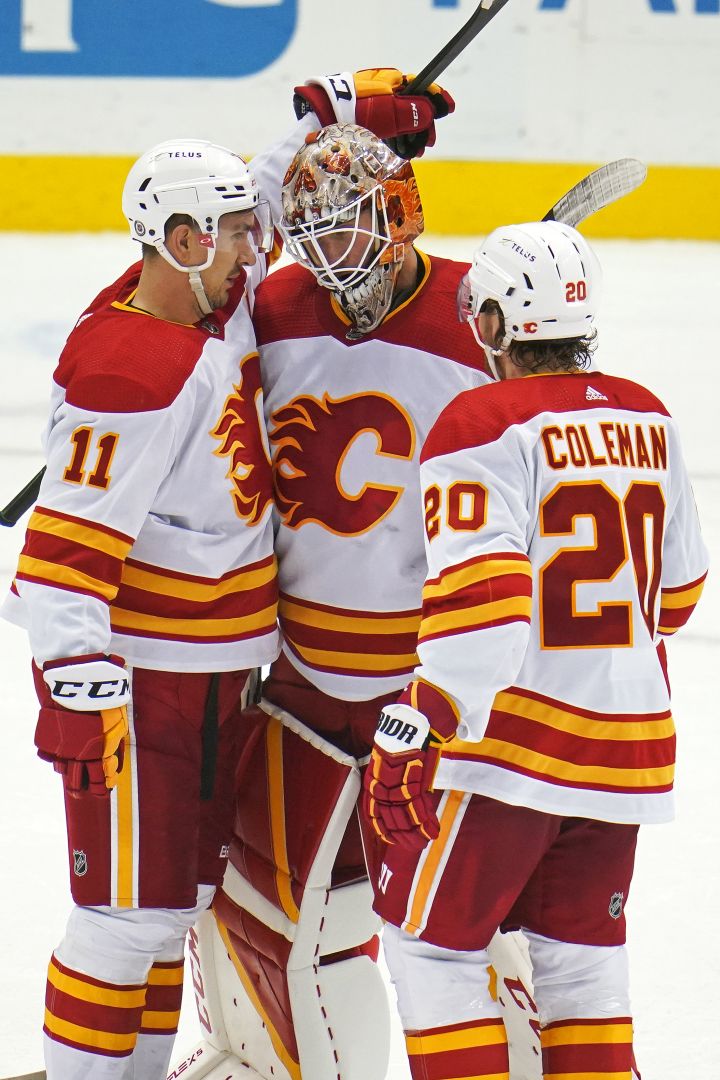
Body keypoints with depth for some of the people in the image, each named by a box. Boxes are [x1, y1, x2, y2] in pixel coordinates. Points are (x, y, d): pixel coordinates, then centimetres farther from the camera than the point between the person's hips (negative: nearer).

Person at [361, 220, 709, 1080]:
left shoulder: (484, 425, -13)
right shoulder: (648, 420, 8)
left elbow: (480, 600, -23)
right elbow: (673, 592, 17)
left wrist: (417, 730, -20)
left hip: (514, 739, -7)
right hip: (630, 744, 7)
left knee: (433, 944, 5)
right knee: (580, 958, 16)